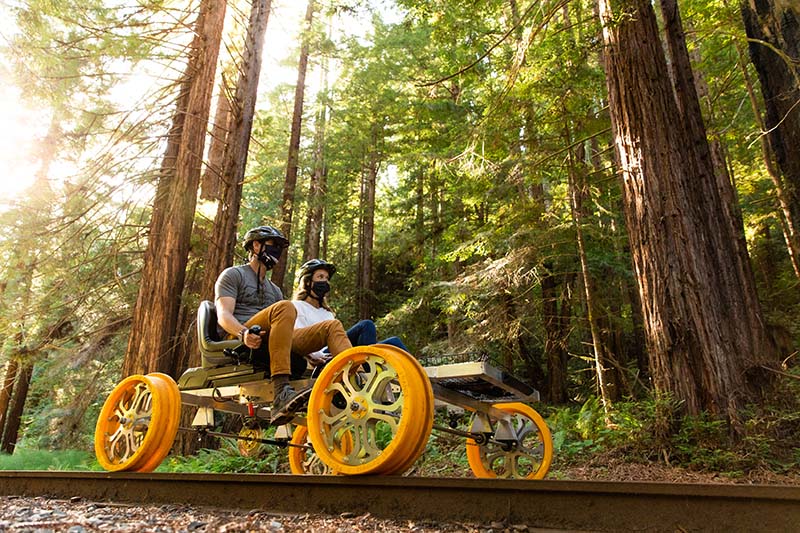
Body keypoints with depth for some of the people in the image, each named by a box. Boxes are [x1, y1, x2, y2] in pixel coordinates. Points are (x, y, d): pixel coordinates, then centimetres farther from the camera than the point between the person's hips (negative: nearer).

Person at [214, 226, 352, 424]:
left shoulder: (274, 289, 33)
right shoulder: (233, 275, 12)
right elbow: (224, 315, -4)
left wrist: (309, 354, 11)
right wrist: (244, 332, -26)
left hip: (270, 343, 6)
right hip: (239, 342, -6)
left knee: (332, 326, -9)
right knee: (285, 307, -34)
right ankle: (281, 395, -48)